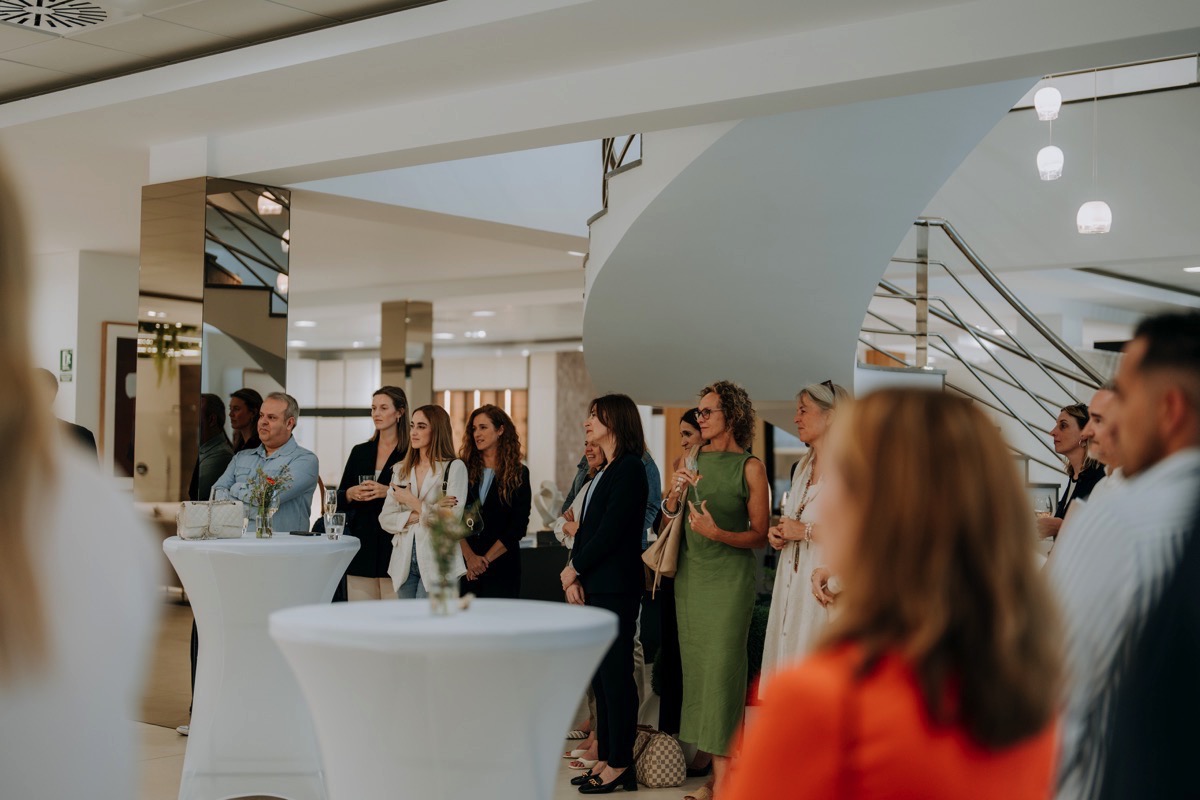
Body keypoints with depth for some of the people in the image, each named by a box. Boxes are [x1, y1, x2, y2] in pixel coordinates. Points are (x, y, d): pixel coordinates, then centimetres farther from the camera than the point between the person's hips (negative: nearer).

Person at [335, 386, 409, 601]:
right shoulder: (359, 452, 14)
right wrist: (351, 494, -4)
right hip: (362, 548, 5)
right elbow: (339, 501, 16)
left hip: (394, 548, -5)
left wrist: (389, 492, -18)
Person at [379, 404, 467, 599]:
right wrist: (416, 515, -11)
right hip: (404, 562, 5)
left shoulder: (455, 468, -3)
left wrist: (412, 502, -6)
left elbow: (452, 520, -13)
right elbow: (385, 519, 5)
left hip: (437, 563, -5)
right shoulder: (400, 470, 12)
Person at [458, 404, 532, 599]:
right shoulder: (463, 470, 6)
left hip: (502, 565, -1)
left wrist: (487, 558, -8)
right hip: (464, 566, 1)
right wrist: (469, 556, -12)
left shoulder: (519, 474, 3)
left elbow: (518, 526, -2)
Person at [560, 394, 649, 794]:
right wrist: (574, 576, 2)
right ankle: (606, 758, 17)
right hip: (591, 587, 9)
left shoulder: (630, 469, -11)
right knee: (600, 675, 11)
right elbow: (585, 528, 14)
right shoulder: (603, 472, 18)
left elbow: (610, 532, -16)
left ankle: (620, 765, 3)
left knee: (616, 674, -4)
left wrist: (574, 568, -7)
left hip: (616, 588, -9)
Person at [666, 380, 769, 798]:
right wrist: (675, 491, -7)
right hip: (690, 574, 6)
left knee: (721, 668, -7)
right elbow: (669, 518, 12)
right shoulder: (692, 461, 10)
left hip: (730, 577, -6)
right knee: (696, 667, 7)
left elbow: (760, 534, -6)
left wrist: (718, 533, -21)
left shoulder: (750, 467, -6)